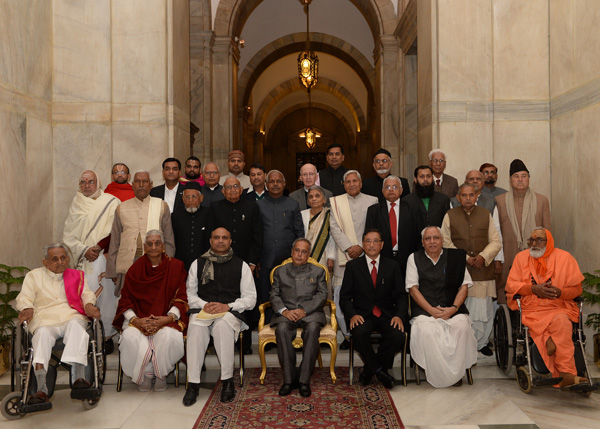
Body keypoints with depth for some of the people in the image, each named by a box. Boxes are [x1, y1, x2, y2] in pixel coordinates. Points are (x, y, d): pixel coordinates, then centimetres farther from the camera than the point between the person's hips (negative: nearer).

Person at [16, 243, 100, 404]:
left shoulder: (77, 276, 25)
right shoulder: (34, 276, 23)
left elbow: (87, 294, 13)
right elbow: (24, 298, 11)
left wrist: (89, 305, -11)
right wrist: (27, 309, -13)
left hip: (72, 316, 1)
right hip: (45, 319, 0)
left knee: (76, 326, -36)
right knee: (43, 334, -35)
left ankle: (80, 377, -47)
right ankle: (41, 389, -49)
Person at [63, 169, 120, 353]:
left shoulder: (111, 202, 4)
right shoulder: (76, 204, 13)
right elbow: (68, 236, 8)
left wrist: (99, 247, -11)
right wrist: (84, 250, -7)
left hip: (104, 258, -2)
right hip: (82, 261, 2)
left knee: (105, 295, -3)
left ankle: (107, 335, 7)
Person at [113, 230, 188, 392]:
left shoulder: (176, 267, 4)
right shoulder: (135, 269, 7)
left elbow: (181, 299, 0)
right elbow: (125, 300, 5)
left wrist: (167, 318, -15)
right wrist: (135, 320, -13)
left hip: (167, 317, -1)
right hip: (139, 317, 2)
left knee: (169, 336, -33)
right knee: (130, 337, -29)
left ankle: (161, 374, -3)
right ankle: (146, 373, -4)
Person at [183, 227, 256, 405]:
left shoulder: (241, 265, 12)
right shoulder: (198, 264, 17)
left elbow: (250, 298, 7)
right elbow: (189, 294, 14)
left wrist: (227, 306, -9)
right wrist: (204, 305, -6)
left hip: (231, 313, -1)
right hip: (202, 311, 1)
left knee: (223, 325, -37)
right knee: (196, 327, -33)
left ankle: (227, 382, -29)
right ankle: (193, 384, -29)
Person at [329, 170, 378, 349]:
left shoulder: (372, 201, 9)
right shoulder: (336, 202, 11)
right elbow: (335, 228, 2)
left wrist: (361, 247, -9)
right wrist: (349, 247, -8)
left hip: (365, 255, -1)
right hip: (343, 257, 1)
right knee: (341, 298, -3)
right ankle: (347, 335, 7)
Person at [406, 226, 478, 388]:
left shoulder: (456, 257, 13)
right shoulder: (414, 258, 11)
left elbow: (464, 285, 8)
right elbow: (413, 288, 2)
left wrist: (453, 308, -9)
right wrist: (432, 310, -10)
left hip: (452, 309, 1)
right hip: (424, 310, -1)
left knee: (462, 326, -30)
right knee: (426, 330, -32)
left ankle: (456, 373, -13)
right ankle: (437, 375, -15)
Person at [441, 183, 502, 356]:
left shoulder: (485, 214, 11)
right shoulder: (450, 216, 5)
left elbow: (496, 241, 9)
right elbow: (446, 243, 1)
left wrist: (483, 256, -8)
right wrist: (466, 258, -8)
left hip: (483, 270, 2)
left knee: (484, 309, 2)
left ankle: (481, 343, 17)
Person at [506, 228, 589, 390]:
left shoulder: (564, 257, 11)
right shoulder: (521, 257, 14)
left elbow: (577, 289, 8)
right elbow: (510, 285, 6)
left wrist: (560, 292, -14)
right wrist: (534, 289, -10)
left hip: (559, 308, 0)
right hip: (531, 311, 0)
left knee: (561, 321, -35)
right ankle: (567, 374, -36)